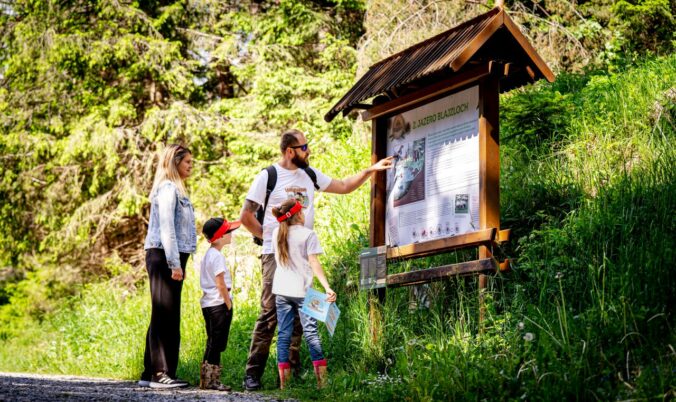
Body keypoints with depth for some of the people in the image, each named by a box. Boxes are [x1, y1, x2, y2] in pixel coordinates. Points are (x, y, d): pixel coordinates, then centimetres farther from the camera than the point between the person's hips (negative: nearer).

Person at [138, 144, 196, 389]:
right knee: (165, 315, -9)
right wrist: (175, 264, -19)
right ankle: (161, 373, -7)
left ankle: (151, 374, 14)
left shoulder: (175, 189, 21)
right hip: (164, 257, -10)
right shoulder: (168, 188, -9)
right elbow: (166, 228, -16)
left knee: (163, 316, 10)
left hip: (169, 259, 10)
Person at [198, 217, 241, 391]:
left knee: (213, 343, 14)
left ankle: (208, 380, 17)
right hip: (218, 304, -10)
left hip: (208, 304, 10)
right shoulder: (217, 256, -15)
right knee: (216, 343, -5)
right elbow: (220, 283, -19)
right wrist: (228, 304, -13)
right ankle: (210, 379, -2)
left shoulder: (208, 254, 15)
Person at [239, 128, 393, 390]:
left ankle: (292, 372, 14)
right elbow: (246, 216, -3)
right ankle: (253, 374, -5)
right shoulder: (268, 176, -4)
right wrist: (269, 236, -1)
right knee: (269, 313, -10)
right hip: (275, 254, -6)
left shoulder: (310, 175, 12)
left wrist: (371, 170, 9)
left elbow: (344, 187, 18)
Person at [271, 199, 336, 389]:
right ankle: (321, 381, -3)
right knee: (311, 333, 0)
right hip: (302, 290, -4)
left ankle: (283, 382, 0)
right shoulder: (308, 234, -5)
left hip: (281, 291, 4)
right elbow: (314, 263, -13)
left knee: (283, 335, 4)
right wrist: (327, 287, -17)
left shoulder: (277, 233, 10)